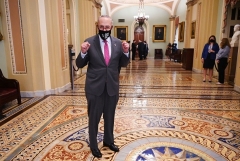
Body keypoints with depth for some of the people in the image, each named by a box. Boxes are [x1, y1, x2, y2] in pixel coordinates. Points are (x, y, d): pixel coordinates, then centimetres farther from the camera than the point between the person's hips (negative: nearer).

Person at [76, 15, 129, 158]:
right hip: (95, 87, -2)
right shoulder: (89, 42, -7)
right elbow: (80, 65, -6)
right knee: (94, 118, 11)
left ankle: (109, 141, 41)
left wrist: (126, 52, -14)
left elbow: (123, 64, 5)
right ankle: (93, 145, 32)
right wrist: (83, 52, -25)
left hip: (112, 86, 3)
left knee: (110, 116, 18)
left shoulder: (118, 43, 0)